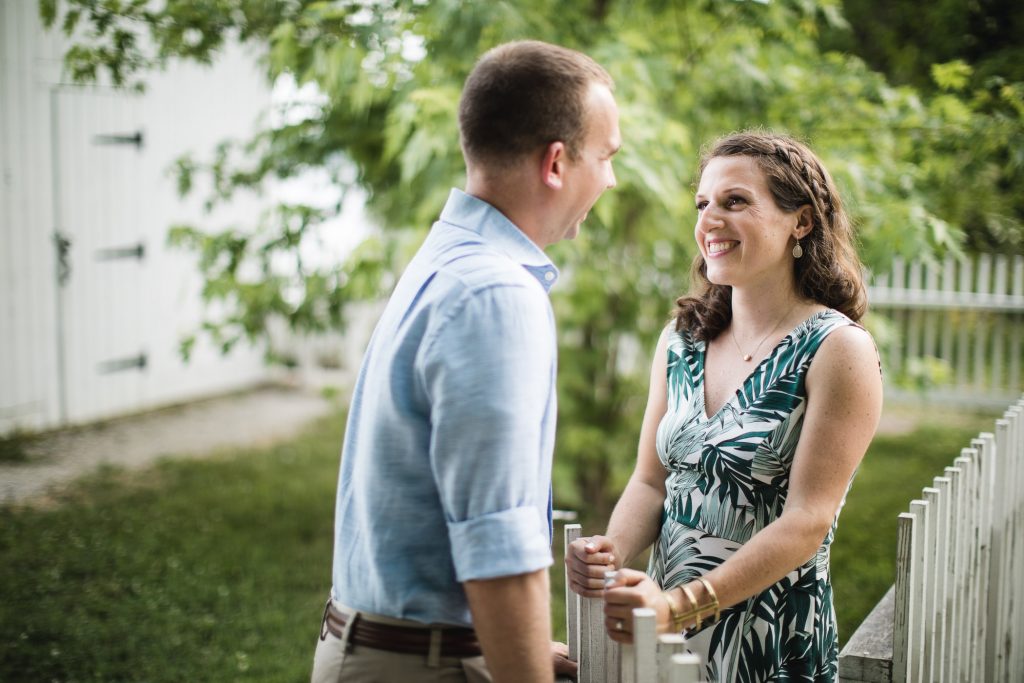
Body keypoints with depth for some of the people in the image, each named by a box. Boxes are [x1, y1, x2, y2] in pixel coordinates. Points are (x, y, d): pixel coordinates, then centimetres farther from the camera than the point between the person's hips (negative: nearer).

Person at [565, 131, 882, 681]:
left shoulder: (838, 349, -13)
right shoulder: (680, 340, 4)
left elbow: (806, 522, -18)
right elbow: (651, 482, 5)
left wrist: (681, 605, -25)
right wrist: (613, 553, -15)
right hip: (661, 623, 5)